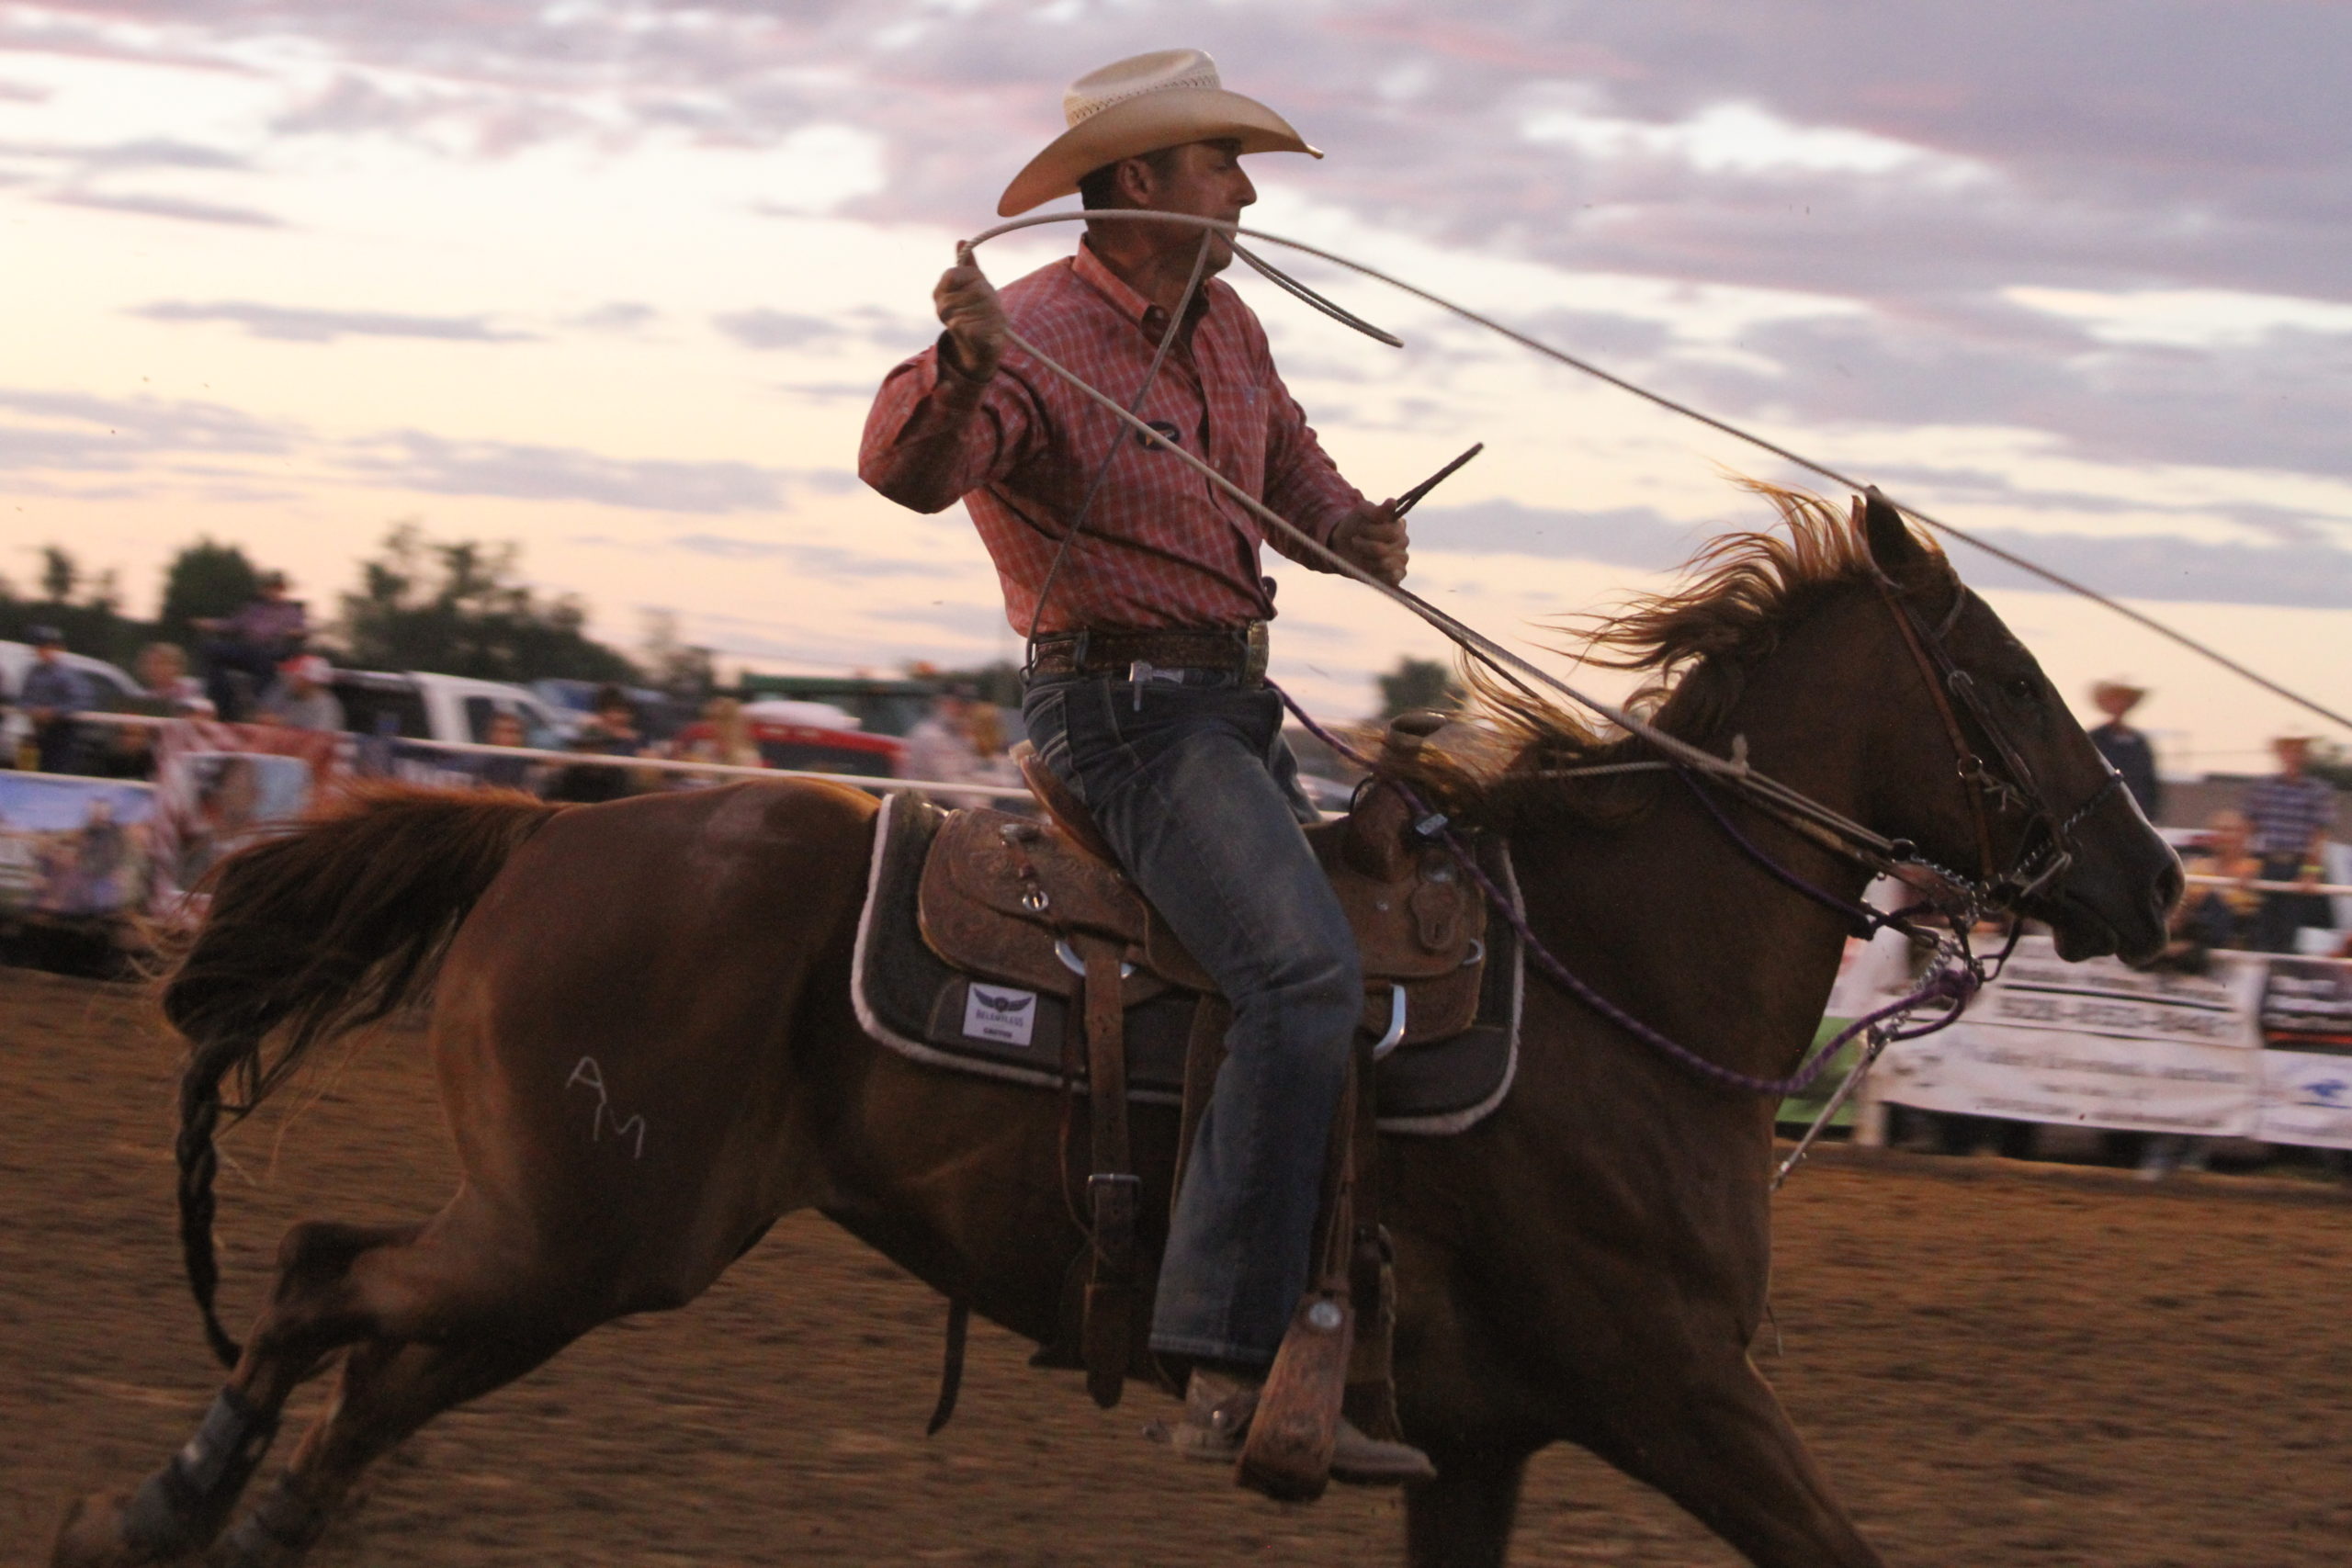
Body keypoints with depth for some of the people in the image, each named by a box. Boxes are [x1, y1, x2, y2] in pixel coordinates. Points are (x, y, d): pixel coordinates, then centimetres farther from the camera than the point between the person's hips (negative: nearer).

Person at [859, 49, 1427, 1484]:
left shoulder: (1225, 324, 13)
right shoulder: (1037, 335, -13)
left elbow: (1289, 463, 26)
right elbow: (907, 467, -29)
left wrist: (1347, 525, 2)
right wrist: (961, 372, -51)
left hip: (1231, 707, 10)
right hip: (1124, 706, -10)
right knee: (1307, 972, -28)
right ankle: (1233, 1379, -35)